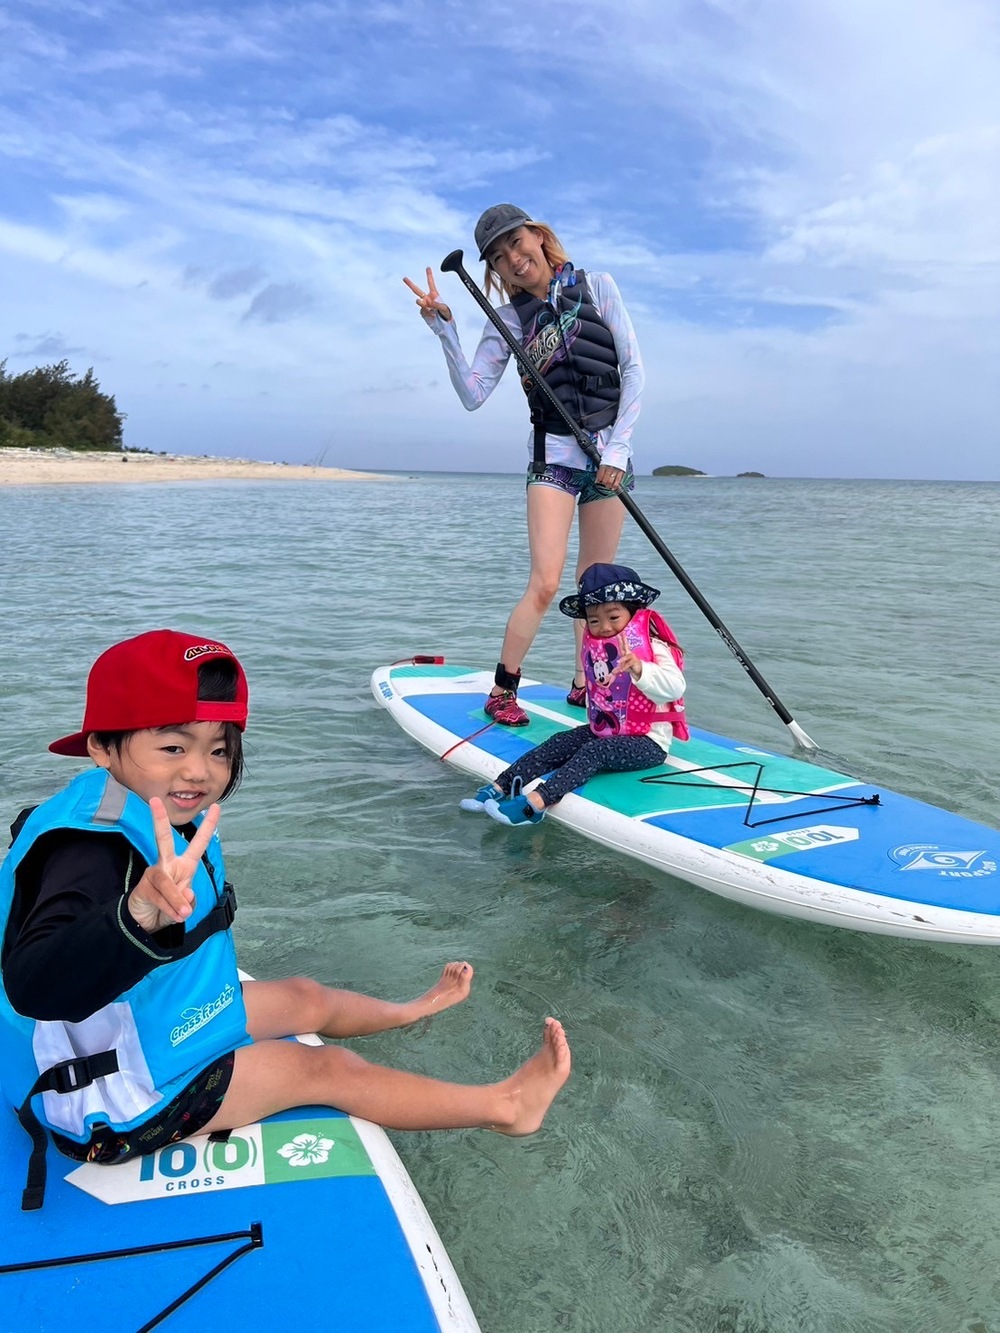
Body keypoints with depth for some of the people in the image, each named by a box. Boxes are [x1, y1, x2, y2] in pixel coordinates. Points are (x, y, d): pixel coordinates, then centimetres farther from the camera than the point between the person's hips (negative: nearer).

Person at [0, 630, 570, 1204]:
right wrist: (140, 915, -68)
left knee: (306, 999, 22)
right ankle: (502, 1105, 14)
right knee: (326, 1069, -2)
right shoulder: (89, 848, -36)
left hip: (163, 1025, 9)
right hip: (119, 1102, -9)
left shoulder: (166, 817, -7)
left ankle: (410, 1011, 54)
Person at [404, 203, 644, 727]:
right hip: (553, 454, -1)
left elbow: (632, 368, 0)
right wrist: (444, 328, -18)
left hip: (610, 451, 2)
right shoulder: (510, 318, 3)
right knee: (545, 583, -13)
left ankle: (582, 683, 18)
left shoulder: (596, 286, 2)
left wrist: (618, 448, -7)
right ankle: (501, 693, -2)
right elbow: (473, 395, -8)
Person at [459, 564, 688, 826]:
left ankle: (536, 803, -45)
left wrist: (639, 668, -46)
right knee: (560, 743, -12)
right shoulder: (595, 646, 7)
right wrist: (596, 721, 10)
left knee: (594, 751, -29)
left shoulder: (652, 646, -14)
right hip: (604, 731, 7)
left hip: (648, 742, -7)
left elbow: (675, 687, -31)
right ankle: (501, 786, -22)